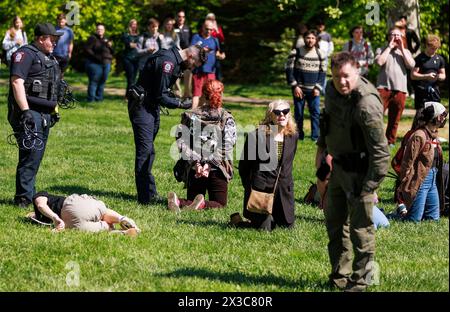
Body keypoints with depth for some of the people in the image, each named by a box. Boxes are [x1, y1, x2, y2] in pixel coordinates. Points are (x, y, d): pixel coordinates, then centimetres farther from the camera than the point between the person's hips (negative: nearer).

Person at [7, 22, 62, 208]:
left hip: (44, 114, 9)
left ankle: (29, 193, 20)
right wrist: (25, 111, -25)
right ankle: (24, 198, -11)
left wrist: (53, 111, 26)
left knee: (36, 155, 12)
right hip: (29, 113, -9)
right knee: (31, 153, -13)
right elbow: (17, 83, -19)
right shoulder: (25, 54, -9)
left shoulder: (49, 59, 20)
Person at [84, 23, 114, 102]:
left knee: (102, 81, 7)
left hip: (106, 63, 7)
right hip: (95, 63, -7)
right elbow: (87, 49, -11)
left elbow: (112, 52, 22)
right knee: (94, 81, -8)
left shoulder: (106, 39, 19)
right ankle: (91, 99, -6)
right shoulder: (92, 38, -3)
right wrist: (95, 56, -19)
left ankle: (99, 98, 15)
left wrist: (110, 46, 0)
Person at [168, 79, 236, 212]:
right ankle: (202, 204, -24)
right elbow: (226, 146, -12)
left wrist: (196, 163, -9)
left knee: (192, 200, 16)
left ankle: (178, 201, -18)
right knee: (219, 204, 10)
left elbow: (182, 143, -4)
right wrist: (209, 164, -13)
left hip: (194, 170, 2)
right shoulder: (227, 118, -2)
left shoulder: (190, 116, 5)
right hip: (217, 170, -2)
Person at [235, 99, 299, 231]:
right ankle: (236, 220, 18)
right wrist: (249, 189, -1)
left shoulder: (293, 136, 5)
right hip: (262, 188, -5)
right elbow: (243, 166, -2)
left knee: (288, 225, 8)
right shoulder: (256, 136, -9)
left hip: (284, 189, 5)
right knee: (265, 228, -9)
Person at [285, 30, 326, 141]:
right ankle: (299, 135, 15)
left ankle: (315, 136, 5)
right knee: (298, 113, 5)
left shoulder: (320, 54, 4)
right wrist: (295, 86, -10)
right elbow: (289, 69, -4)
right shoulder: (296, 52, -4)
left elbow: (323, 71, 7)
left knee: (315, 112, -2)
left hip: (313, 90, 1)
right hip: (299, 89, -1)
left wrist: (318, 88, -3)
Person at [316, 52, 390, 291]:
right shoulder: (333, 91, -1)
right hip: (338, 166, 9)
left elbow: (380, 151, -25)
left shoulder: (367, 105, -27)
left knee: (360, 227, -4)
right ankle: (340, 276, 34)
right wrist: (321, 147, 21)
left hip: (359, 170, -9)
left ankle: (359, 282, 8)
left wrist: (369, 187, -25)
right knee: (334, 221, 19)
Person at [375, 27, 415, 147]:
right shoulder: (382, 50, 9)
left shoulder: (405, 52, 16)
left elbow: (411, 65, -2)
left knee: (394, 120, 9)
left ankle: (390, 141, 19)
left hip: (400, 90, 3)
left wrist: (401, 48, -1)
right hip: (384, 88, -3)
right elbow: (379, 62, -12)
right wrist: (389, 47, -5)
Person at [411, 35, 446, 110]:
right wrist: (426, 76, -20)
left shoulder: (440, 59, 11)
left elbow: (443, 75, 17)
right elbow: (413, 75, -6)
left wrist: (439, 76, -8)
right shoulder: (420, 58, -3)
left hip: (435, 90, 4)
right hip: (421, 91, -4)